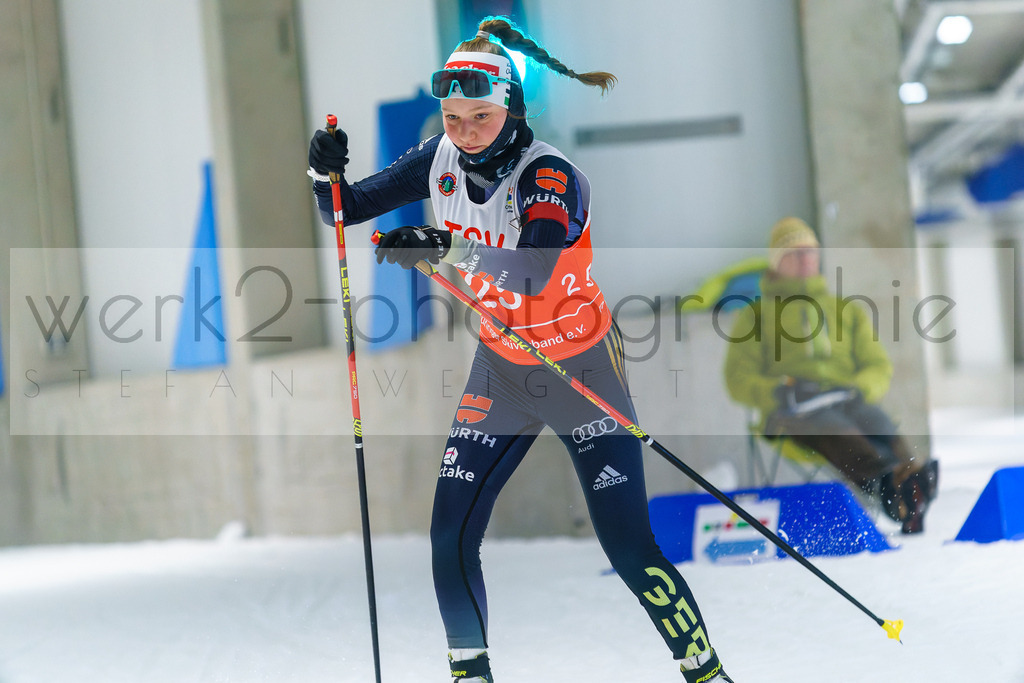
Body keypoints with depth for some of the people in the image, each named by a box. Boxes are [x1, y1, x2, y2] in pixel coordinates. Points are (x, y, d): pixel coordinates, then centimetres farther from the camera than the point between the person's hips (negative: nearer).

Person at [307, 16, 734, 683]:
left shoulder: (550, 175, -25)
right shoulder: (442, 160, -7)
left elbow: (532, 272, -43)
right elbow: (348, 210, 1)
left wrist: (449, 249, -56)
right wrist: (328, 173, -20)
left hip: (584, 370, -5)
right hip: (501, 371, 5)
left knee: (631, 550, -7)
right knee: (450, 539, -4)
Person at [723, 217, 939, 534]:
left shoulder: (848, 310, 30)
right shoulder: (755, 315, 22)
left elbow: (879, 368, 19)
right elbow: (738, 379, 10)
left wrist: (858, 388, -5)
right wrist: (775, 391, -13)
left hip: (848, 400, 4)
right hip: (789, 413, -4)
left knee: (878, 425, -35)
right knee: (834, 430, -40)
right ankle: (890, 483, -68)